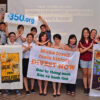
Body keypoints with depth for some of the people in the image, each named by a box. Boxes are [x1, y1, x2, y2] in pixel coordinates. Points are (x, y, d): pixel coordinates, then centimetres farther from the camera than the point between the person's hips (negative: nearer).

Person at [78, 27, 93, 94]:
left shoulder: (92, 41, 3)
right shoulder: (81, 42, 0)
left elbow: (93, 50, -5)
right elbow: (81, 51, -8)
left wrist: (85, 48, -15)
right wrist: (89, 47, -14)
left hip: (91, 60, 1)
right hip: (83, 60, -1)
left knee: (90, 74, 2)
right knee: (85, 74, 6)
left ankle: (89, 87, 14)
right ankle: (85, 88, 13)